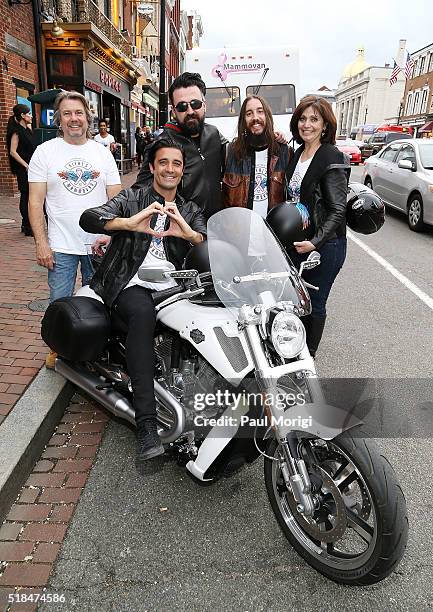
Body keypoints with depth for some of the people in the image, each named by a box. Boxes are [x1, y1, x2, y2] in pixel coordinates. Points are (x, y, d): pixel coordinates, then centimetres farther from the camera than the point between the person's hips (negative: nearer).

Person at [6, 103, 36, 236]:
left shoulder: (28, 128, 13)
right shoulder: (16, 131, -10)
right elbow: (13, 152, -15)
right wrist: (26, 165, -18)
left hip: (30, 167, 8)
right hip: (22, 169, -8)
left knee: (29, 195, 11)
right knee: (25, 195, -5)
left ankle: (26, 224, 20)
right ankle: (27, 226, 0)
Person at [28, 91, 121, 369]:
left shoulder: (102, 152, 7)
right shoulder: (45, 152, 1)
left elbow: (116, 199, 7)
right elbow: (35, 202, -2)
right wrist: (41, 243, -9)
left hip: (100, 243, 2)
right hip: (61, 245, -2)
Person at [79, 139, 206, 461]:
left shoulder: (191, 211, 21)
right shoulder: (132, 198, 12)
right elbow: (88, 218, -7)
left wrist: (187, 232, -20)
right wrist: (130, 222, -27)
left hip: (172, 288, 3)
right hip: (132, 284, -3)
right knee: (143, 313, -37)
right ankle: (147, 422, -36)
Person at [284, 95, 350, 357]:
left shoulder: (333, 159, -12)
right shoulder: (297, 154, 11)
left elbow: (338, 210, -17)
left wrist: (316, 242, -27)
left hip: (325, 245, -6)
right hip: (297, 241, 7)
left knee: (314, 303, 4)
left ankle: (309, 356, 21)